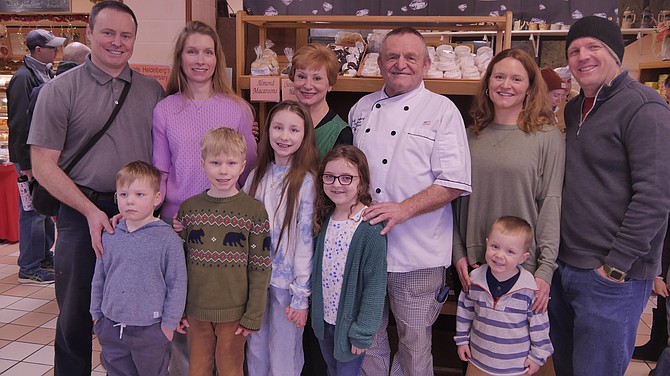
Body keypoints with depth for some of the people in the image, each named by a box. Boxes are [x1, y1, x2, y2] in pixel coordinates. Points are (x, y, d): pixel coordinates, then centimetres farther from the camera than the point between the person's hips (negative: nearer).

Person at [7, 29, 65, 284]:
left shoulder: (46, 75, 13)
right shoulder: (23, 78, -15)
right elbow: (19, 124, -19)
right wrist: (25, 163, -21)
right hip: (31, 157, -9)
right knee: (32, 212, -3)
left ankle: (44, 258, 29)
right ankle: (29, 269, 6)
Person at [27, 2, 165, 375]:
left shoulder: (152, 91, 7)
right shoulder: (60, 90, -2)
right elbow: (43, 165, -5)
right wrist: (91, 211, -14)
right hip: (82, 214, -2)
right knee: (76, 314, 10)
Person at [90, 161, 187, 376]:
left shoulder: (168, 240, -13)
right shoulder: (109, 237, 1)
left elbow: (177, 285, -9)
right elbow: (98, 279, 12)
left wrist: (168, 324, -8)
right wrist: (96, 314, 12)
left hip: (150, 330, -4)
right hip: (111, 328, 4)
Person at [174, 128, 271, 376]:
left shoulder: (254, 211, -7)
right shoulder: (188, 209, 1)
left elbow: (260, 268, -6)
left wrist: (253, 315, -8)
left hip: (234, 312, -2)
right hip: (195, 311, 3)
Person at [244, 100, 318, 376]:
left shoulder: (306, 182, -12)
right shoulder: (257, 175, 4)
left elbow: (306, 239, -13)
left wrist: (301, 295, -13)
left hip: (287, 282, -5)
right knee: (255, 352, 17)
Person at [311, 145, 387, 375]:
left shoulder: (370, 228, -22)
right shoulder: (325, 219, -2)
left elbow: (375, 284, -20)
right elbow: (317, 267, 7)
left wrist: (363, 332, -18)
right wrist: (314, 310, 6)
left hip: (349, 321, -6)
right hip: (323, 318, 6)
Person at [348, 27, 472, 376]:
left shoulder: (442, 110, -4)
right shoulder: (362, 108, 11)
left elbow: (454, 183, -10)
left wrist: (403, 210, -21)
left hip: (417, 255, -4)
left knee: (415, 345, 10)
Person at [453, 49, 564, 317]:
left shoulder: (547, 136, -5)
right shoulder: (472, 135, 6)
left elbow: (551, 203, -8)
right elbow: (459, 198, 8)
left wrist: (546, 268, -12)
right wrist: (459, 253, 2)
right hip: (474, 264, 3)